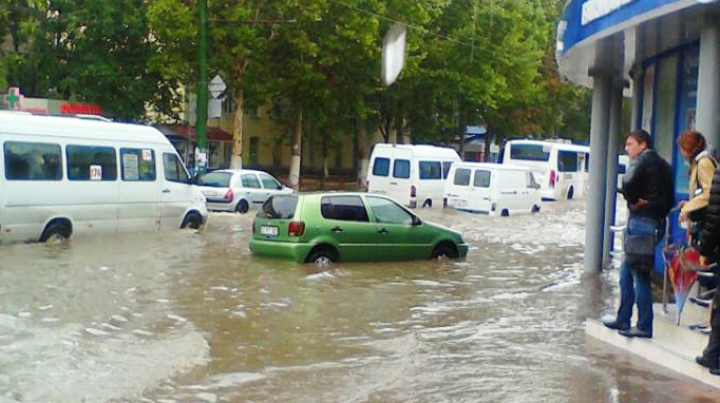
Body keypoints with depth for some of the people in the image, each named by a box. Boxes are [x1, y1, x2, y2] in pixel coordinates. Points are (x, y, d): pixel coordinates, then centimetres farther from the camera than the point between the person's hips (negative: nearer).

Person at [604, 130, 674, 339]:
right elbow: (670, 198, 20)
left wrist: (633, 201, -8)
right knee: (626, 272, 15)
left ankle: (644, 326, -5)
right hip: (656, 222, 10)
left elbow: (628, 184, -25)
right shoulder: (663, 165, 21)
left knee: (639, 274, -7)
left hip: (641, 221, -10)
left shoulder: (642, 160, -7)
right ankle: (623, 319, 20)